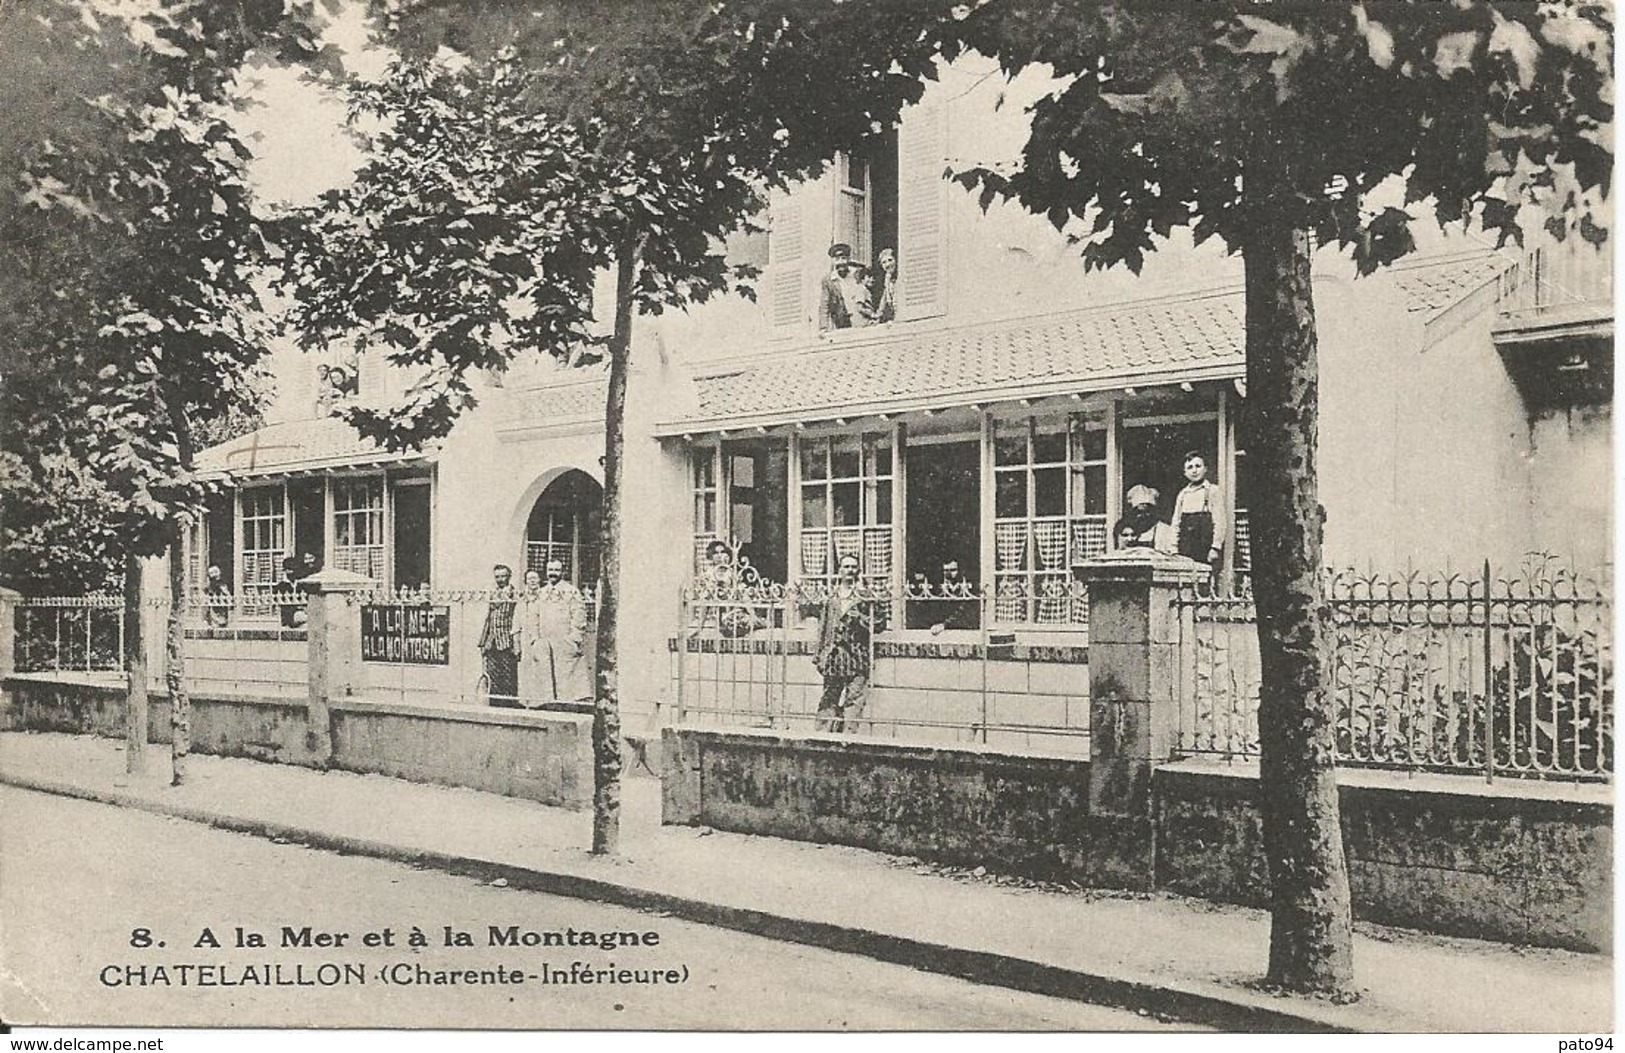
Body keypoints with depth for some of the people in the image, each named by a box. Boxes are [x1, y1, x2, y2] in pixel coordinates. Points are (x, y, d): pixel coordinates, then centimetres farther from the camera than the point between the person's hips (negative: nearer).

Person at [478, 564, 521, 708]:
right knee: (492, 678, 4)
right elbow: (488, 619, 19)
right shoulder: (493, 595, 16)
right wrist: (483, 643, 13)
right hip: (492, 644, 5)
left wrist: (516, 645, -15)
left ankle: (511, 706, 2)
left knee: (509, 678, -3)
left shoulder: (514, 596, -2)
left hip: (507, 643, -5)